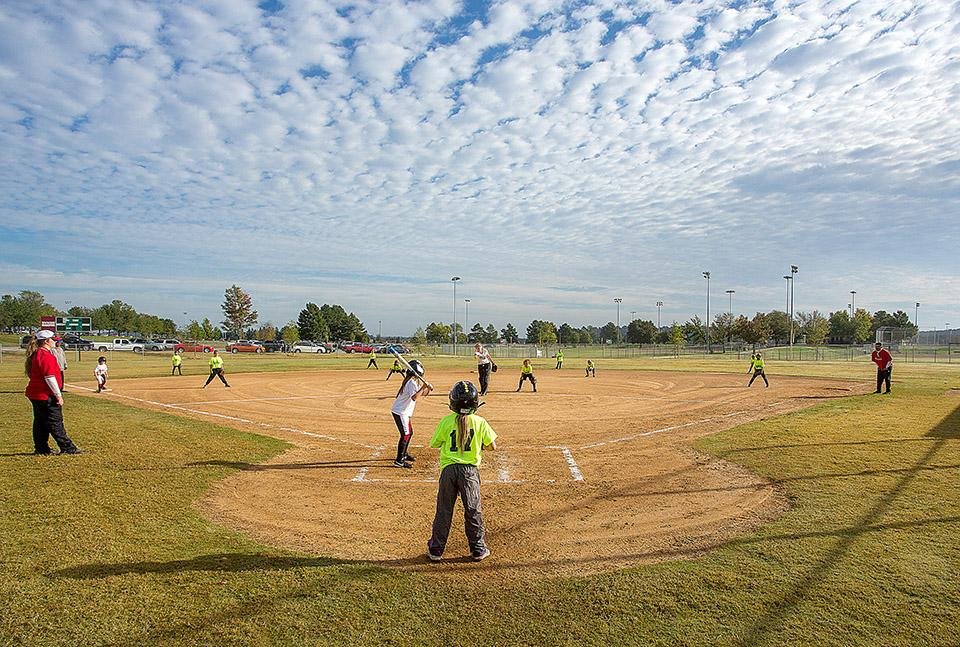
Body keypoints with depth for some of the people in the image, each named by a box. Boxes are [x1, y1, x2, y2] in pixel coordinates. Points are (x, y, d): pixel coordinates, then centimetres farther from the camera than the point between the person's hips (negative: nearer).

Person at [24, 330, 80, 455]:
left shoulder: (35, 354, 13)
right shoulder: (46, 355, -19)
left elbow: (32, 374, 21)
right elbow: (49, 377, -23)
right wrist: (58, 395, -19)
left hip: (35, 395, 10)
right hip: (46, 396, -10)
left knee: (40, 423, 14)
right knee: (55, 423, -4)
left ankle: (41, 449, 20)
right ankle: (67, 448, 1)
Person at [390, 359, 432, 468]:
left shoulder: (415, 381, 11)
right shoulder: (412, 382, -19)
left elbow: (422, 393, 16)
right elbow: (414, 397, -31)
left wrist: (427, 389, -3)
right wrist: (423, 387, -29)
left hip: (404, 412, 10)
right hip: (400, 411, -10)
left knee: (410, 432, 21)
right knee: (405, 434, -12)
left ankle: (404, 454, 36)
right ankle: (399, 461, -12)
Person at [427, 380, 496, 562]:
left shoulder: (446, 421, -7)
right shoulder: (480, 422, -6)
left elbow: (434, 444, 4)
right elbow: (492, 446, -1)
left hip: (449, 470, 0)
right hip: (470, 470, 0)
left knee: (443, 510, 12)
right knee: (473, 510, 13)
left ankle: (436, 550, 20)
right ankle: (478, 549, 22)